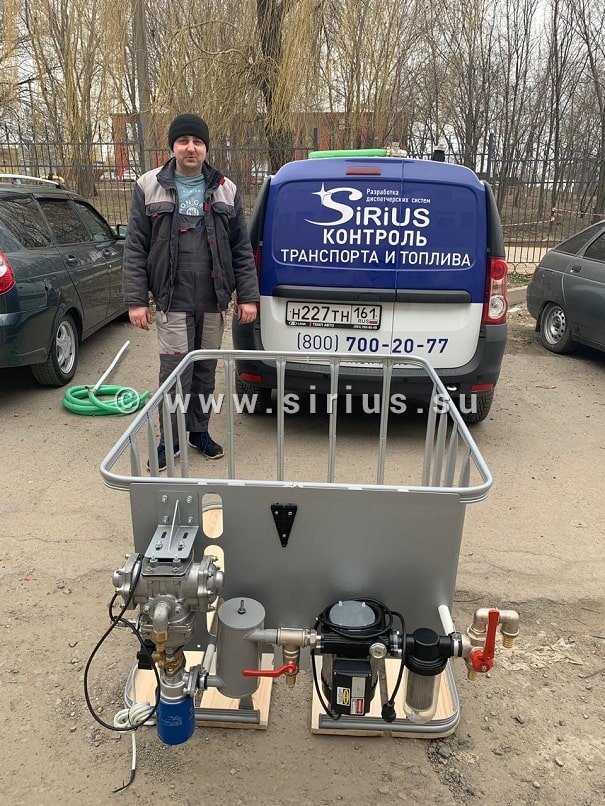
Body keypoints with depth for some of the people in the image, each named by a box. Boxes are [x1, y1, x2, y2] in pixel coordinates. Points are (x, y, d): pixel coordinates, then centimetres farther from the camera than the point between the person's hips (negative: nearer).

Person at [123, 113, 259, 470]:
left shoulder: (226, 190, 8)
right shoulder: (149, 187, 3)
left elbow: (242, 249, 7)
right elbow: (135, 249, 0)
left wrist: (248, 296, 1)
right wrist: (136, 299, -6)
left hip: (213, 302, 2)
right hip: (172, 301, -2)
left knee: (206, 371, 11)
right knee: (175, 373, -2)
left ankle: (199, 431, 28)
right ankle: (169, 440, 14)